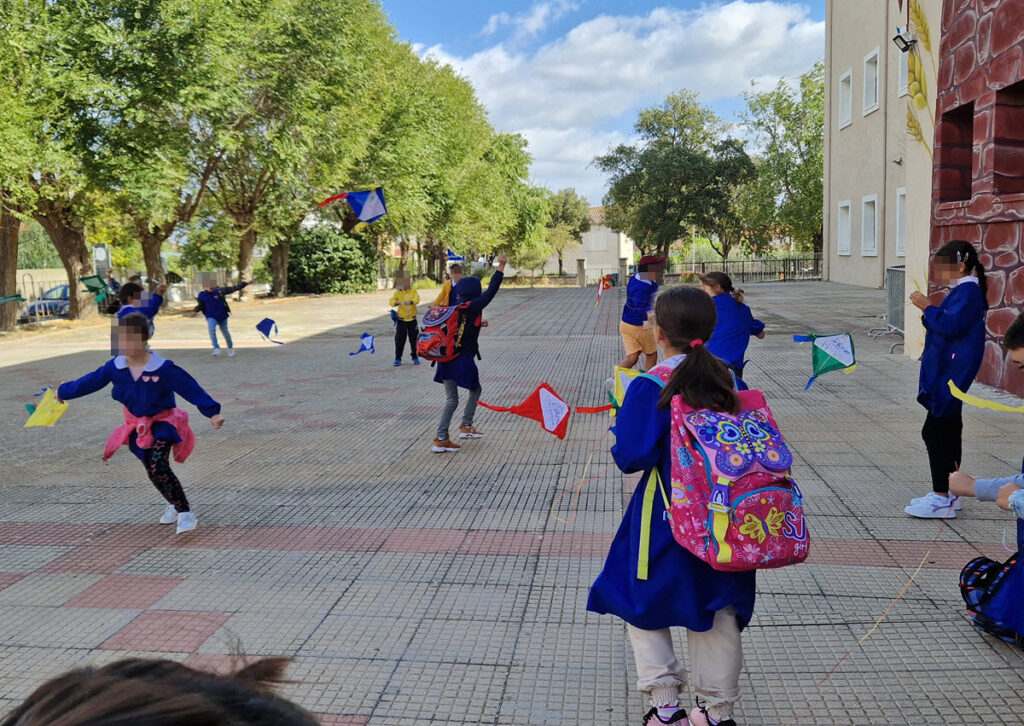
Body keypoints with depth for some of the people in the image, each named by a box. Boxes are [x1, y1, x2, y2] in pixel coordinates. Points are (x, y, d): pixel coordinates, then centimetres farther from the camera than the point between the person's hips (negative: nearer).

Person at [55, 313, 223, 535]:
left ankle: (185, 513, -14)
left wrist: (212, 413, -28)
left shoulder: (163, 368, -21)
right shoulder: (114, 367, -6)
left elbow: (191, 388, -22)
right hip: (137, 425, 6)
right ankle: (175, 505, 32)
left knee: (158, 468, -22)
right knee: (153, 471, 8)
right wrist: (63, 392, 22)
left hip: (162, 422, -5)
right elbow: (89, 382, 10)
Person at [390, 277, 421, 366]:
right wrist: (396, 303, -38)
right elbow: (392, 301, -14)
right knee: (400, 339, -3)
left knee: (414, 339, 7)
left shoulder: (413, 292, -2)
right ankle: (398, 358, 5)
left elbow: (417, 299, -21)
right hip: (401, 320, 0)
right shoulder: (397, 292, -1)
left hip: (412, 319, 0)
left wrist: (410, 302, -43)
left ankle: (415, 357, 21)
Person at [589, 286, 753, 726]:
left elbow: (631, 457, -19)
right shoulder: (728, 380, -1)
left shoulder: (650, 387, -17)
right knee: (716, 608, 17)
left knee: (643, 603, 15)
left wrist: (620, 424, -1)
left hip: (667, 517, -5)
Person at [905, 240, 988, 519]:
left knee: (935, 432, -9)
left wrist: (927, 308, -17)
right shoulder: (962, 291, 16)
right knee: (947, 432, 15)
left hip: (951, 376, -11)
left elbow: (951, 325, -26)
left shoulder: (968, 292, -16)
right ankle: (947, 494, 24)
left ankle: (942, 499, -5)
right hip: (946, 371, 11)